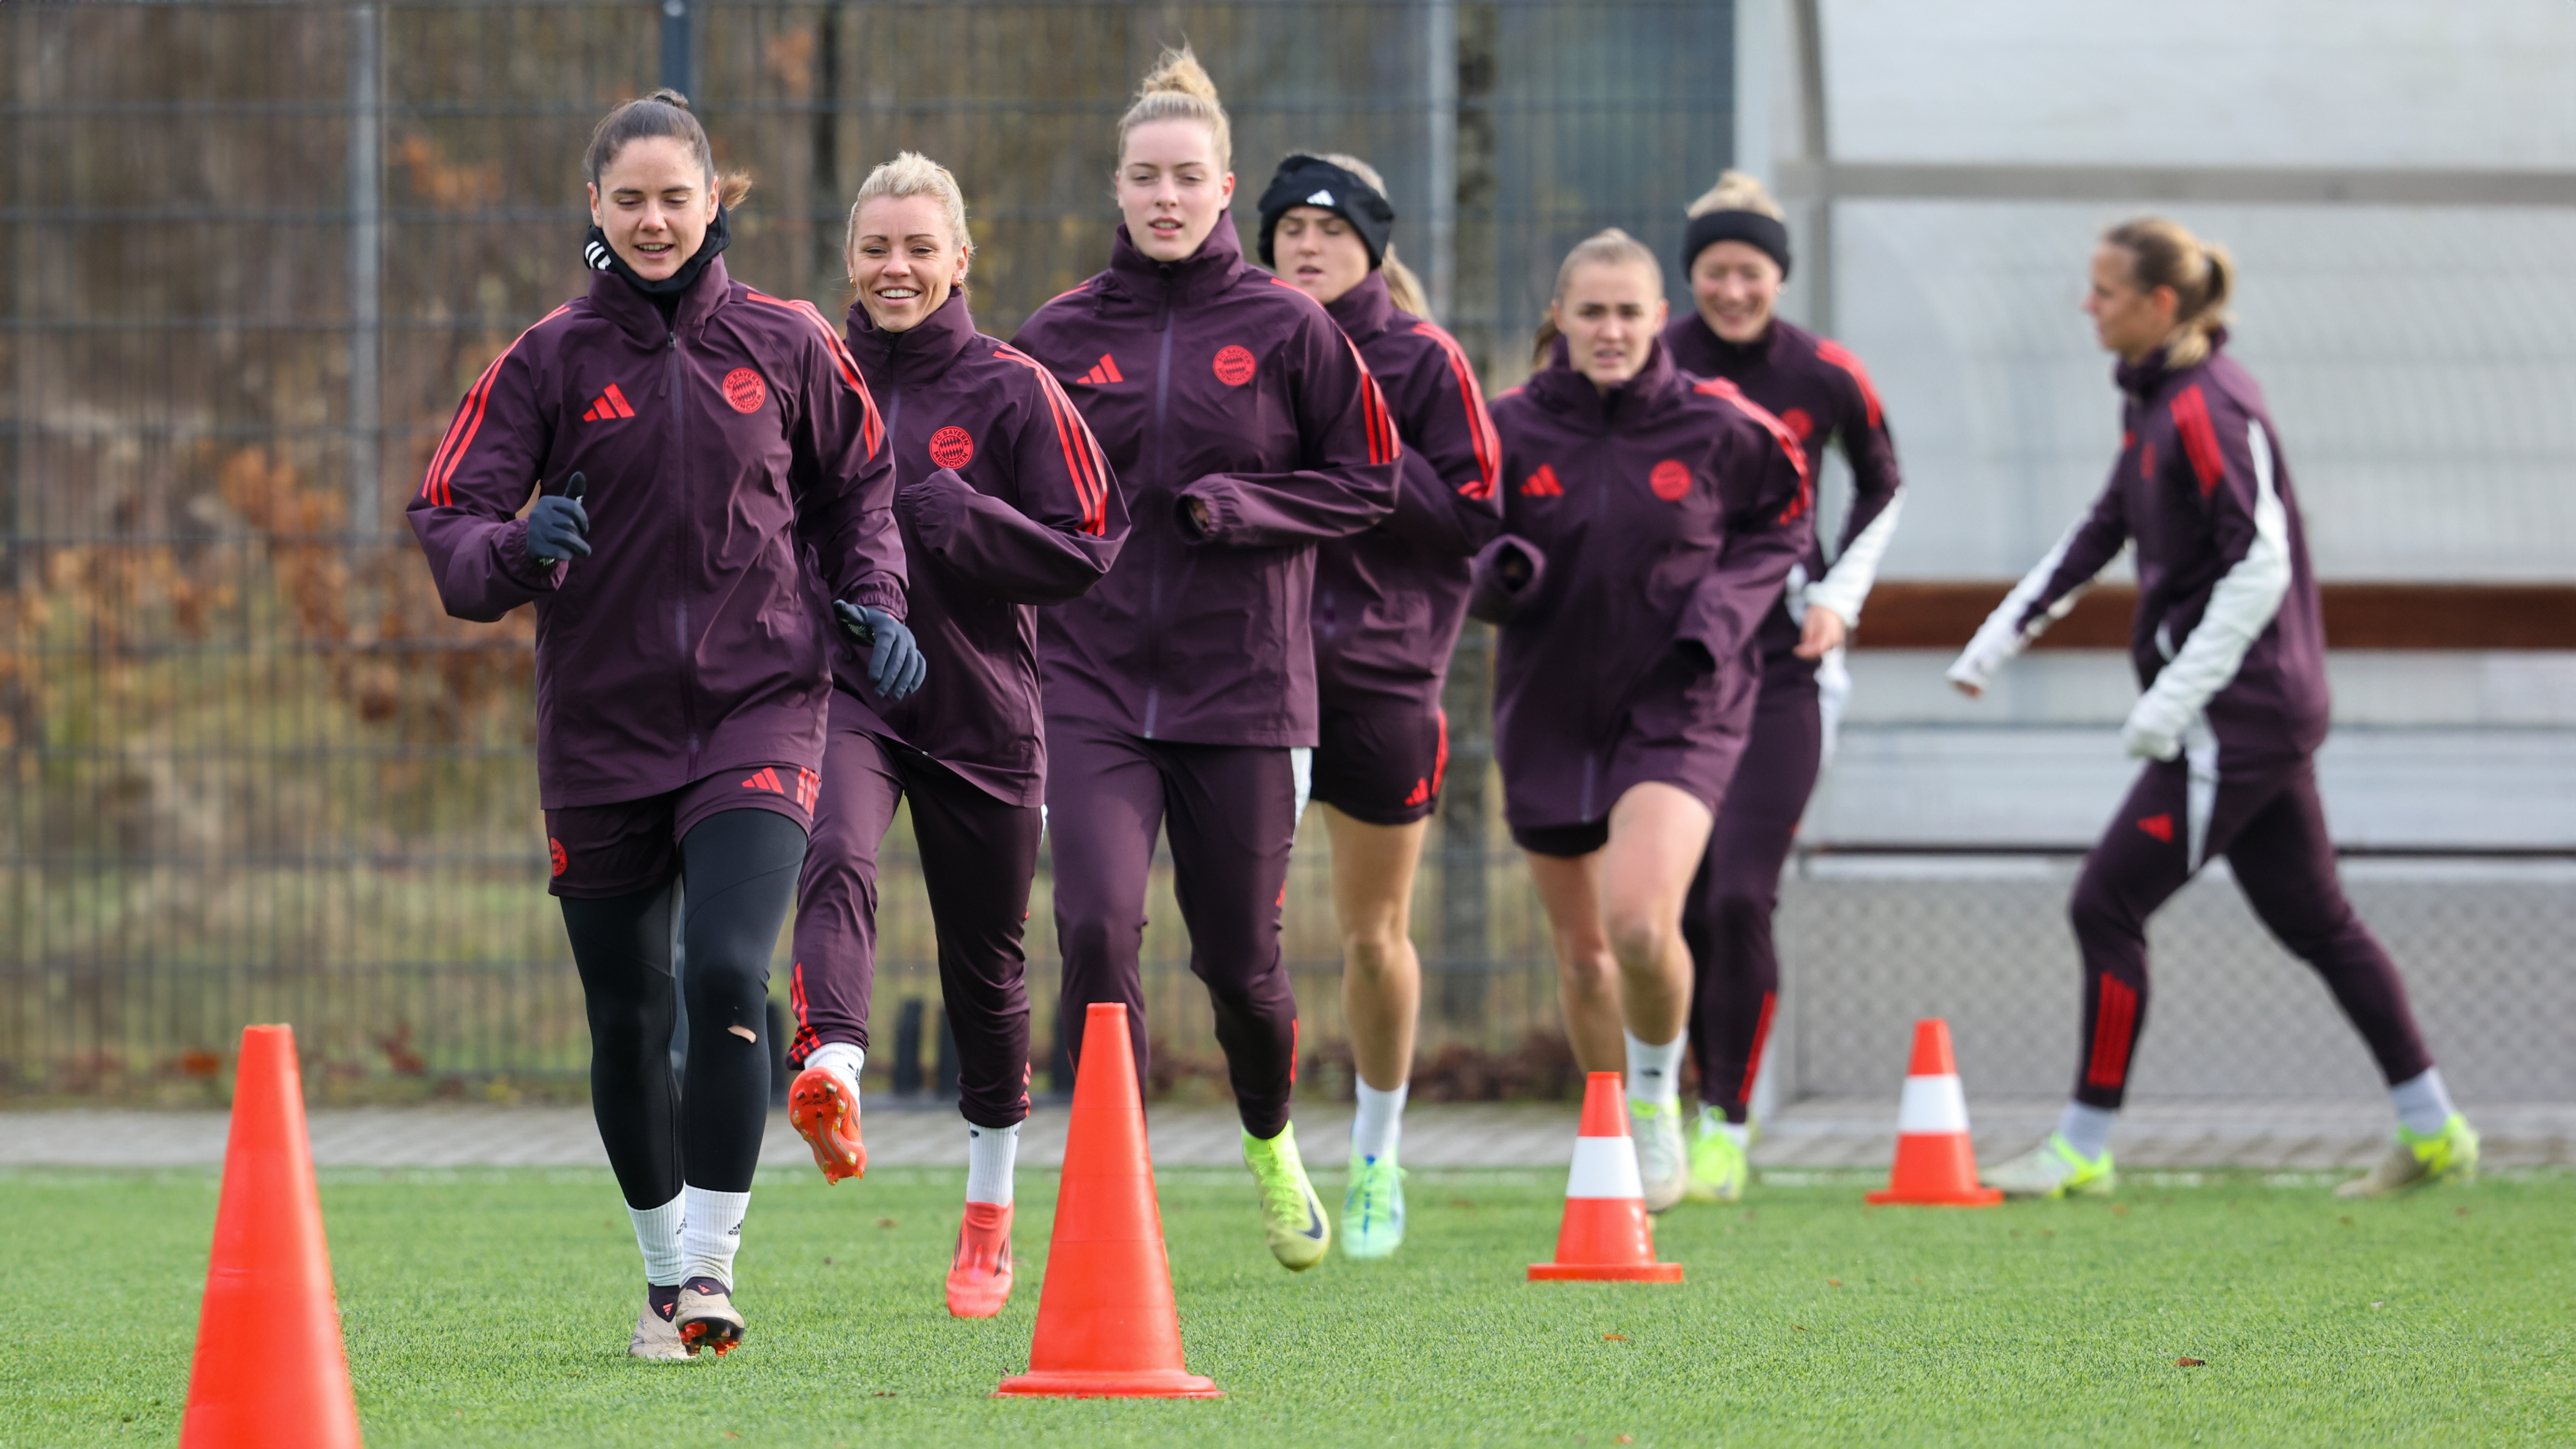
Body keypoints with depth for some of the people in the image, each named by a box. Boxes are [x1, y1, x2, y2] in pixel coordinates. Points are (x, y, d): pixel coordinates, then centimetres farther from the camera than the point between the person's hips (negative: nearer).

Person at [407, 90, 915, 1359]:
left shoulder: (784, 345, 3)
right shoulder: (549, 359, 0)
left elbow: (856, 483, 19)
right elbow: (449, 524, -4)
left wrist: (873, 602, 4)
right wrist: (514, 550, -26)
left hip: (758, 712, -1)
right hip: (602, 727, 1)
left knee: (727, 973, -21)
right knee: (625, 1020, 9)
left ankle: (712, 1265, -14)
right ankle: (663, 1268, 30)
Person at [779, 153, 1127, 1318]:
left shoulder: (1012, 392, -1)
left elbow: (1088, 551, -5)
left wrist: (953, 518, -18)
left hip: (979, 707, -1)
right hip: (840, 687, 1)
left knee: (986, 965, 10)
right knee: (835, 861, -31)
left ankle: (989, 1215, 28)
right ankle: (830, 1072, -55)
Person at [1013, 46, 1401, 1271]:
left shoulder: (1285, 328, -1)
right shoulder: (1061, 338, 5)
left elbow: (1366, 481, 3)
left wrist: (1242, 507, -11)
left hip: (1239, 685, -1)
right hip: (1094, 685, 1)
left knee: (1239, 961, 7)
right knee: (1098, 929, -18)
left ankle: (1270, 1142, 38)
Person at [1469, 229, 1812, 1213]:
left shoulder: (1717, 429, -6)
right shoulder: (1511, 430, -3)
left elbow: (1782, 526, 10)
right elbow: (1466, 577, 5)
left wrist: (1722, 610, -7)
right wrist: (1503, 575, -19)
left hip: (1676, 713, -3)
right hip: (1549, 714, 3)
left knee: (1641, 923, -23)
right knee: (1582, 951, 11)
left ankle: (1660, 1093, 6)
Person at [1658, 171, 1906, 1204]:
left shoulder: (1826, 377, -3)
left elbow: (1882, 488, 15)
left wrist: (1840, 597, 4)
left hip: (1781, 663, -1)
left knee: (1742, 898, -11)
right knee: (1680, 904, 0)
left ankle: (1730, 1125, 0)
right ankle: (1710, 1104, 17)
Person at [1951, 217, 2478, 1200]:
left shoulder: (2209, 409, -18)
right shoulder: (2154, 400, 12)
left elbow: (2261, 567, -23)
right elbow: (2103, 530, 24)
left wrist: (2175, 697, -24)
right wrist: (2005, 633, 21)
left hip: (2236, 714, -10)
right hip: (2268, 711, 10)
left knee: (2107, 906, -5)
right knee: (2312, 919, 13)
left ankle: (2082, 1148, 2)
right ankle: (2432, 1130, 17)